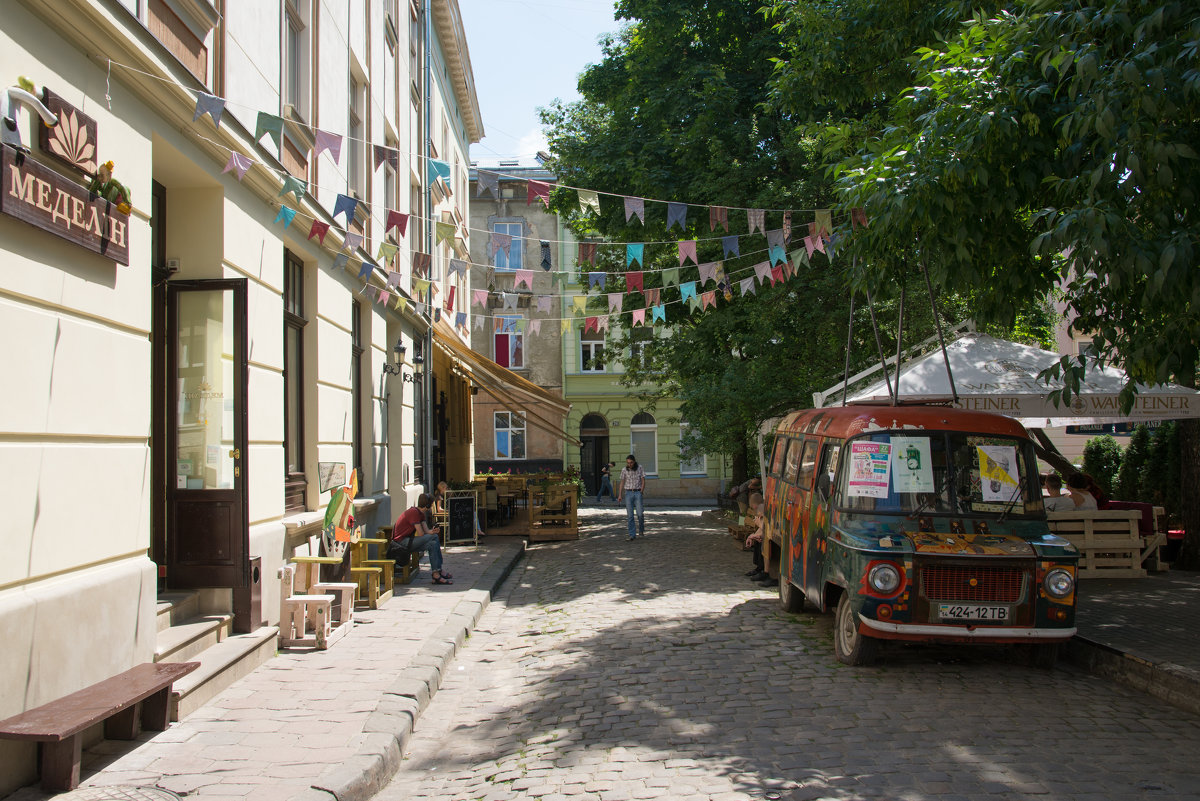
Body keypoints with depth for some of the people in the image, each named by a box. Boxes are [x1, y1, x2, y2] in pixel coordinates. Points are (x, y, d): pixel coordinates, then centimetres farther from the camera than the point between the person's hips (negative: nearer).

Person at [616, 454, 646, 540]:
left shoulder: (639, 468, -3)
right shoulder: (624, 470, 0)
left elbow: (643, 481, 0)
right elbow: (622, 482, 7)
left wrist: (640, 493, -6)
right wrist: (619, 495, 1)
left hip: (637, 493, -1)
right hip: (628, 493, 1)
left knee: (640, 514, -10)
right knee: (630, 515, -4)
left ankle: (641, 530, 15)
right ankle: (632, 534, 1)